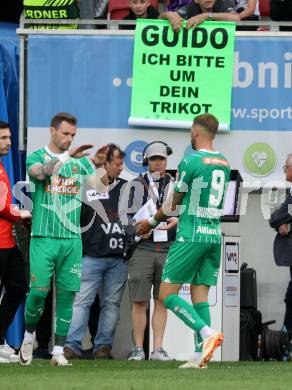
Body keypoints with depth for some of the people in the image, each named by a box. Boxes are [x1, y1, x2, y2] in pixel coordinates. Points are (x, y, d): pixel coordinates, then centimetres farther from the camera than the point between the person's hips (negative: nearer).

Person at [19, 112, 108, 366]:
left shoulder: (80, 160, 11)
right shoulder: (37, 157, 2)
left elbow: (100, 186, 3)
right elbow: (39, 172, -20)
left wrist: (99, 165, -14)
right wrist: (68, 155, -28)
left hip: (72, 238, 3)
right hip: (44, 237, -3)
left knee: (67, 294, 0)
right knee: (39, 290, -8)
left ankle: (58, 351, 5)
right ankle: (29, 334, 18)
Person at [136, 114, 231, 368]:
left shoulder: (191, 161, -10)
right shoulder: (224, 163, 11)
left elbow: (174, 204, -3)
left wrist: (151, 222, 15)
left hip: (191, 236, -7)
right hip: (215, 235, 7)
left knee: (167, 294, -3)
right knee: (200, 294, 9)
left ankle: (207, 333, -21)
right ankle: (200, 355, 1)